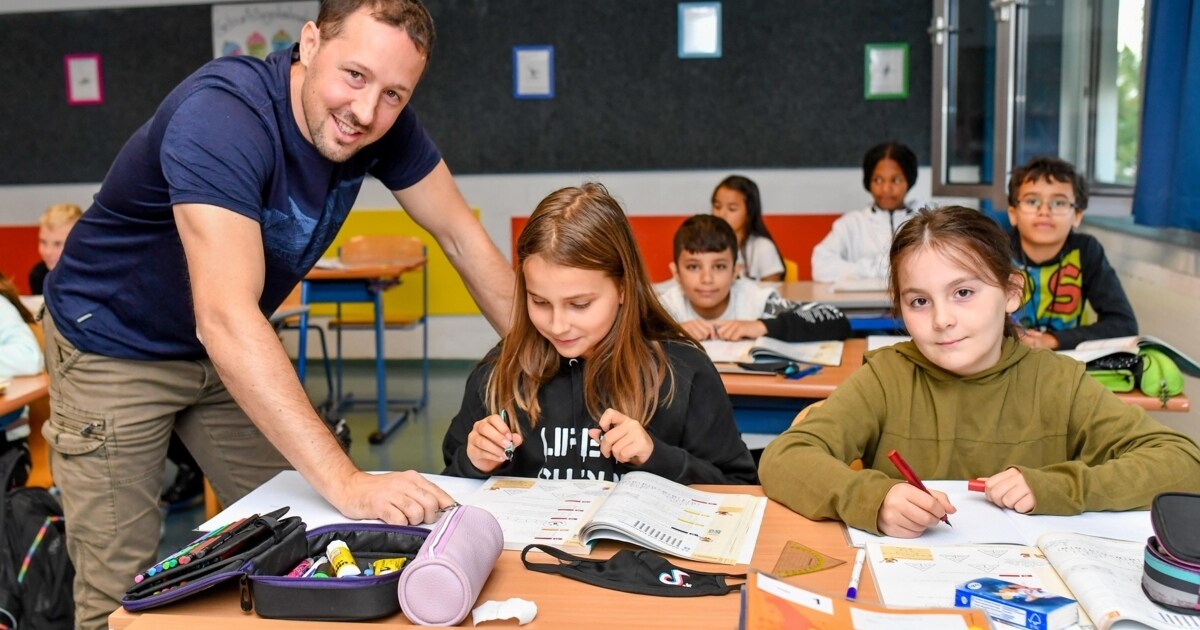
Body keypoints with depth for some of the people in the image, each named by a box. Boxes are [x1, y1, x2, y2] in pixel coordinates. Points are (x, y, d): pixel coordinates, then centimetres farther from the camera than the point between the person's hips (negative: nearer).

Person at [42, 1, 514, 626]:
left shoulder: (384, 123, -16)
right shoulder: (220, 117, -35)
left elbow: (461, 235, -5)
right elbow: (224, 320, -45)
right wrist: (346, 481, -49)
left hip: (234, 353, 6)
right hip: (114, 348, -5)